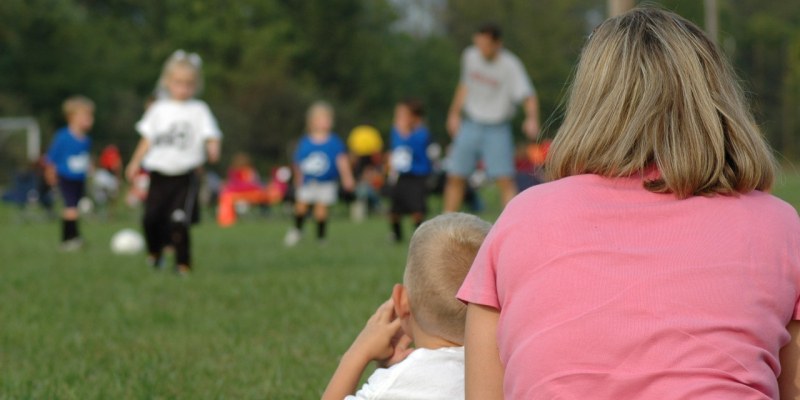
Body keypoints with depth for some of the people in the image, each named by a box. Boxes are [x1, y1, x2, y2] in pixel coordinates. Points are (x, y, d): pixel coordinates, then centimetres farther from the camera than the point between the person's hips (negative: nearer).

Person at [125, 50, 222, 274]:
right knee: (151, 218, 0)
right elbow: (147, 138, 15)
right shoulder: (159, 109, 10)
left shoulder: (199, 110, 3)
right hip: (159, 174, 3)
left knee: (179, 222, -13)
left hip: (184, 176, -3)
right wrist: (135, 163, 12)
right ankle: (155, 252, 26)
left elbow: (210, 135, -6)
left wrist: (213, 148, -28)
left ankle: (183, 264, -1)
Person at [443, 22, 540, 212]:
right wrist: (454, 113, 16)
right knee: (455, 177, 3)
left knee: (505, 179, -15)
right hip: (470, 124, 4)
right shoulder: (470, 56, 2)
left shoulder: (510, 65, -14)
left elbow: (528, 96, -22)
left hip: (497, 128, -4)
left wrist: (532, 119, -41)